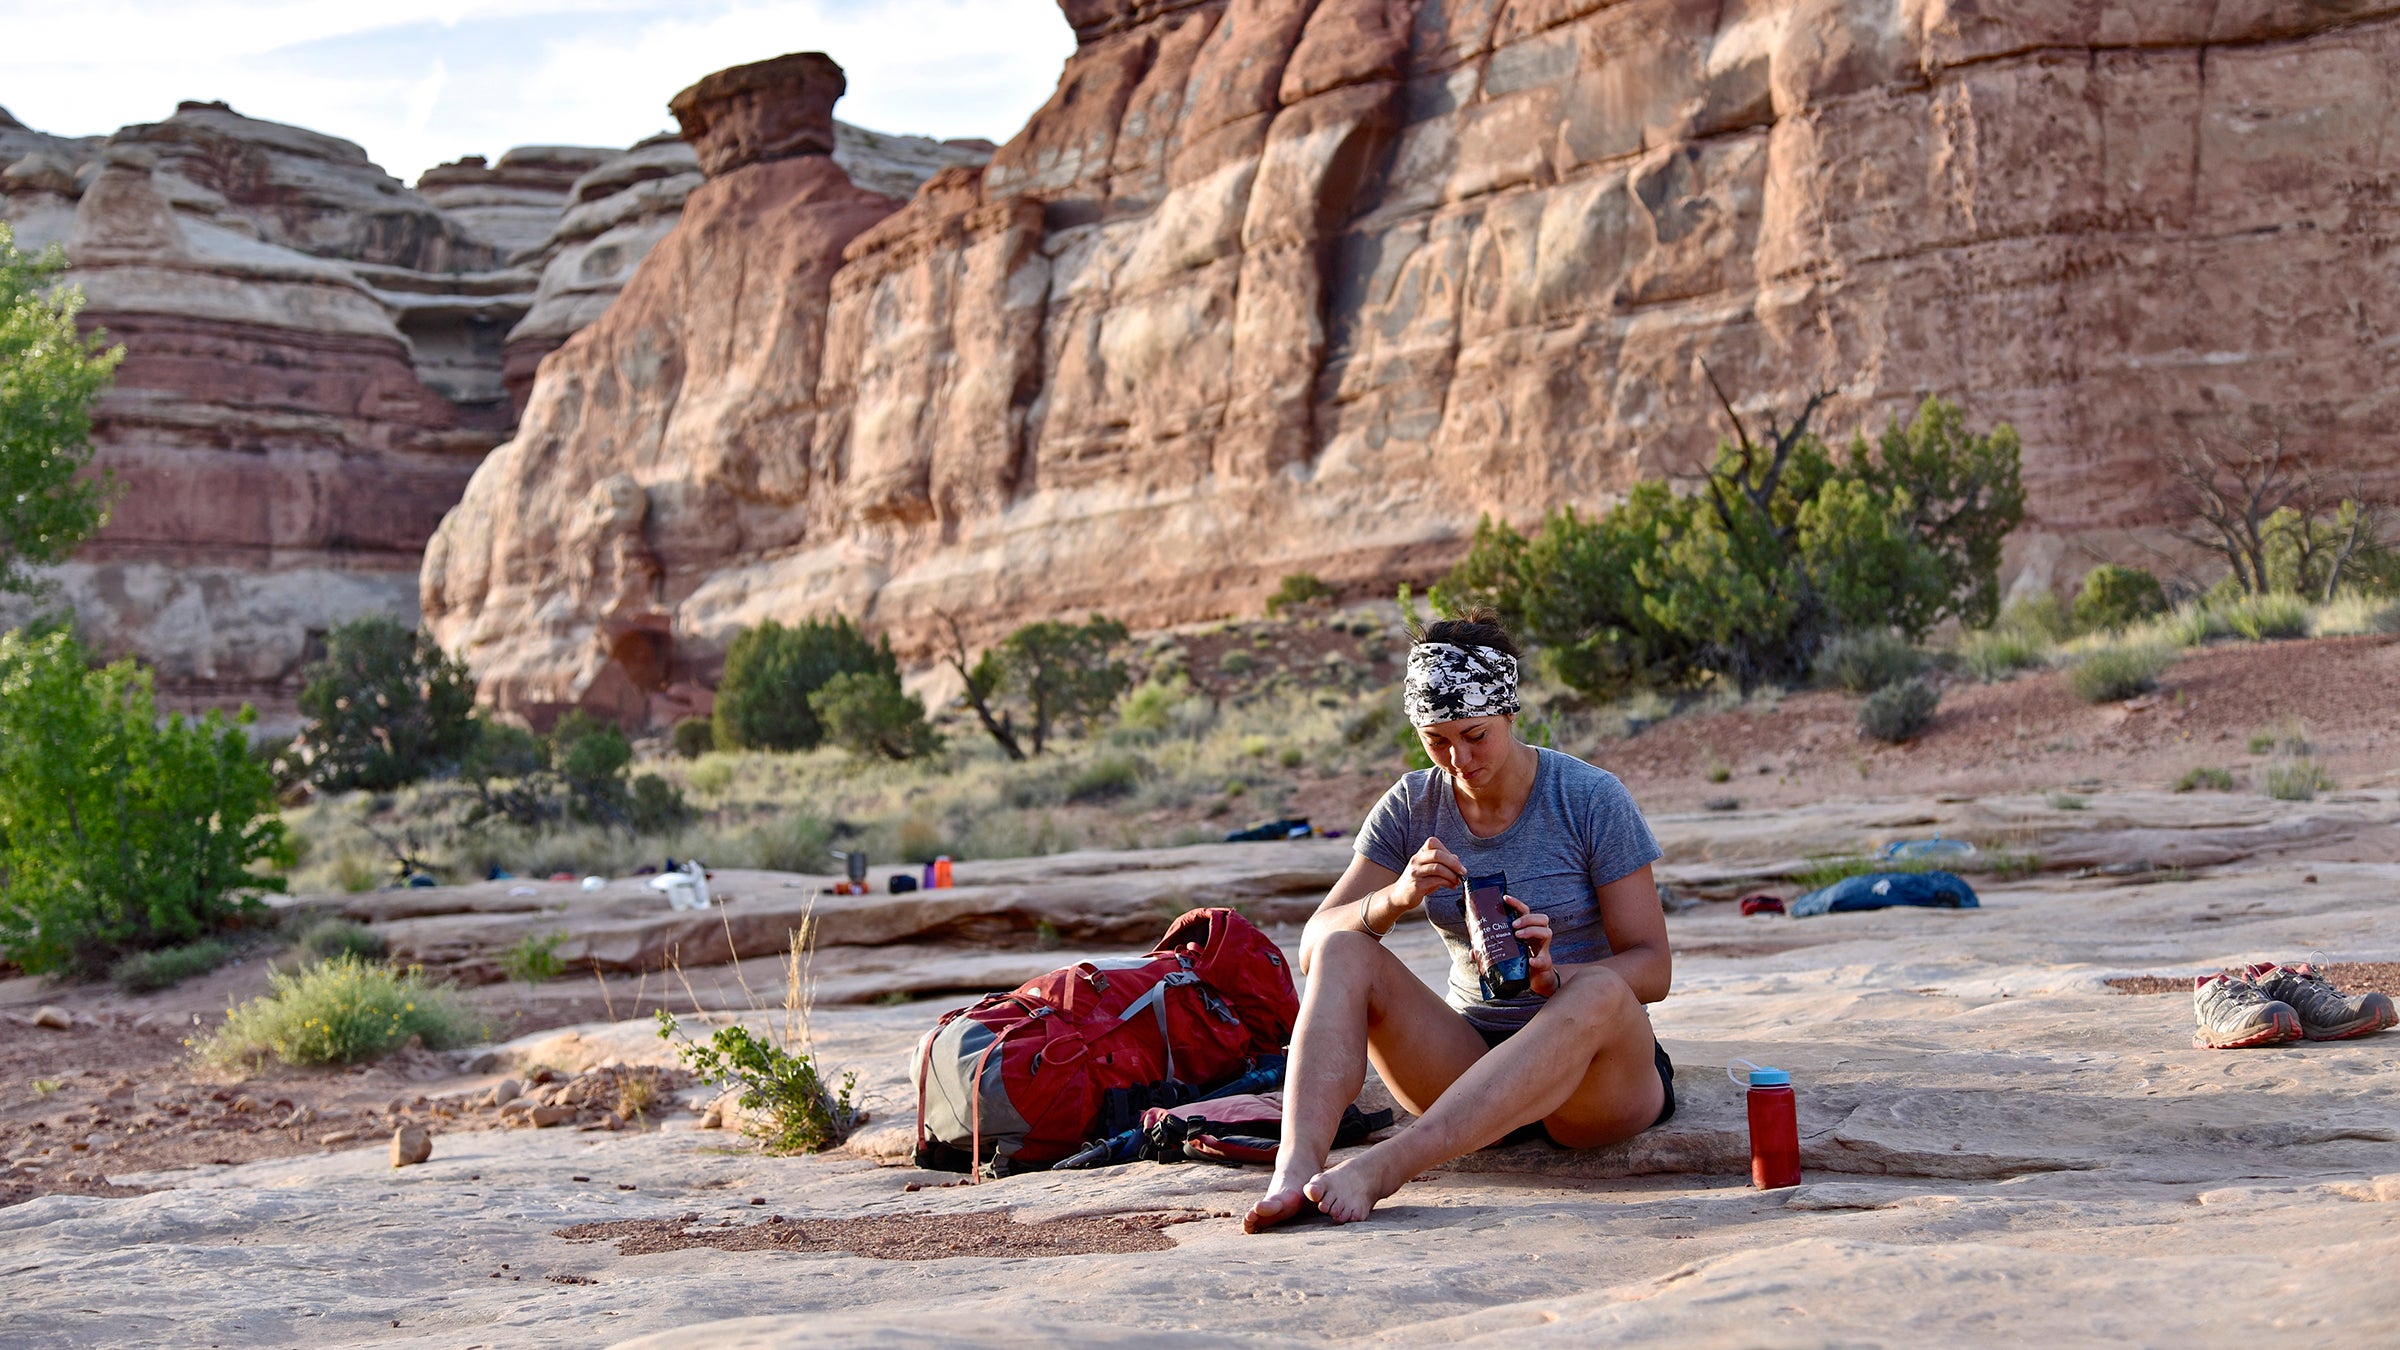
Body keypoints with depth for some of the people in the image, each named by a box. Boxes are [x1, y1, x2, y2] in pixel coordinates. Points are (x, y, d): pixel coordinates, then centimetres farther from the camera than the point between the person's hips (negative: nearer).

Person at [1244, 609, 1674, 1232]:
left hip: (1598, 1073, -3)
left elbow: (1652, 968, -9)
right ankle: (1296, 1169, -41)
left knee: (1599, 994, -38)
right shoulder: (1411, 808, 2)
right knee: (1344, 953, -18)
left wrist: (1553, 978, -30)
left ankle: (1378, 1169, -49)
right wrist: (1396, 898, -24)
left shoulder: (1591, 799, -8)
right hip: (1470, 1059, 3)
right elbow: (1314, 945, -4)